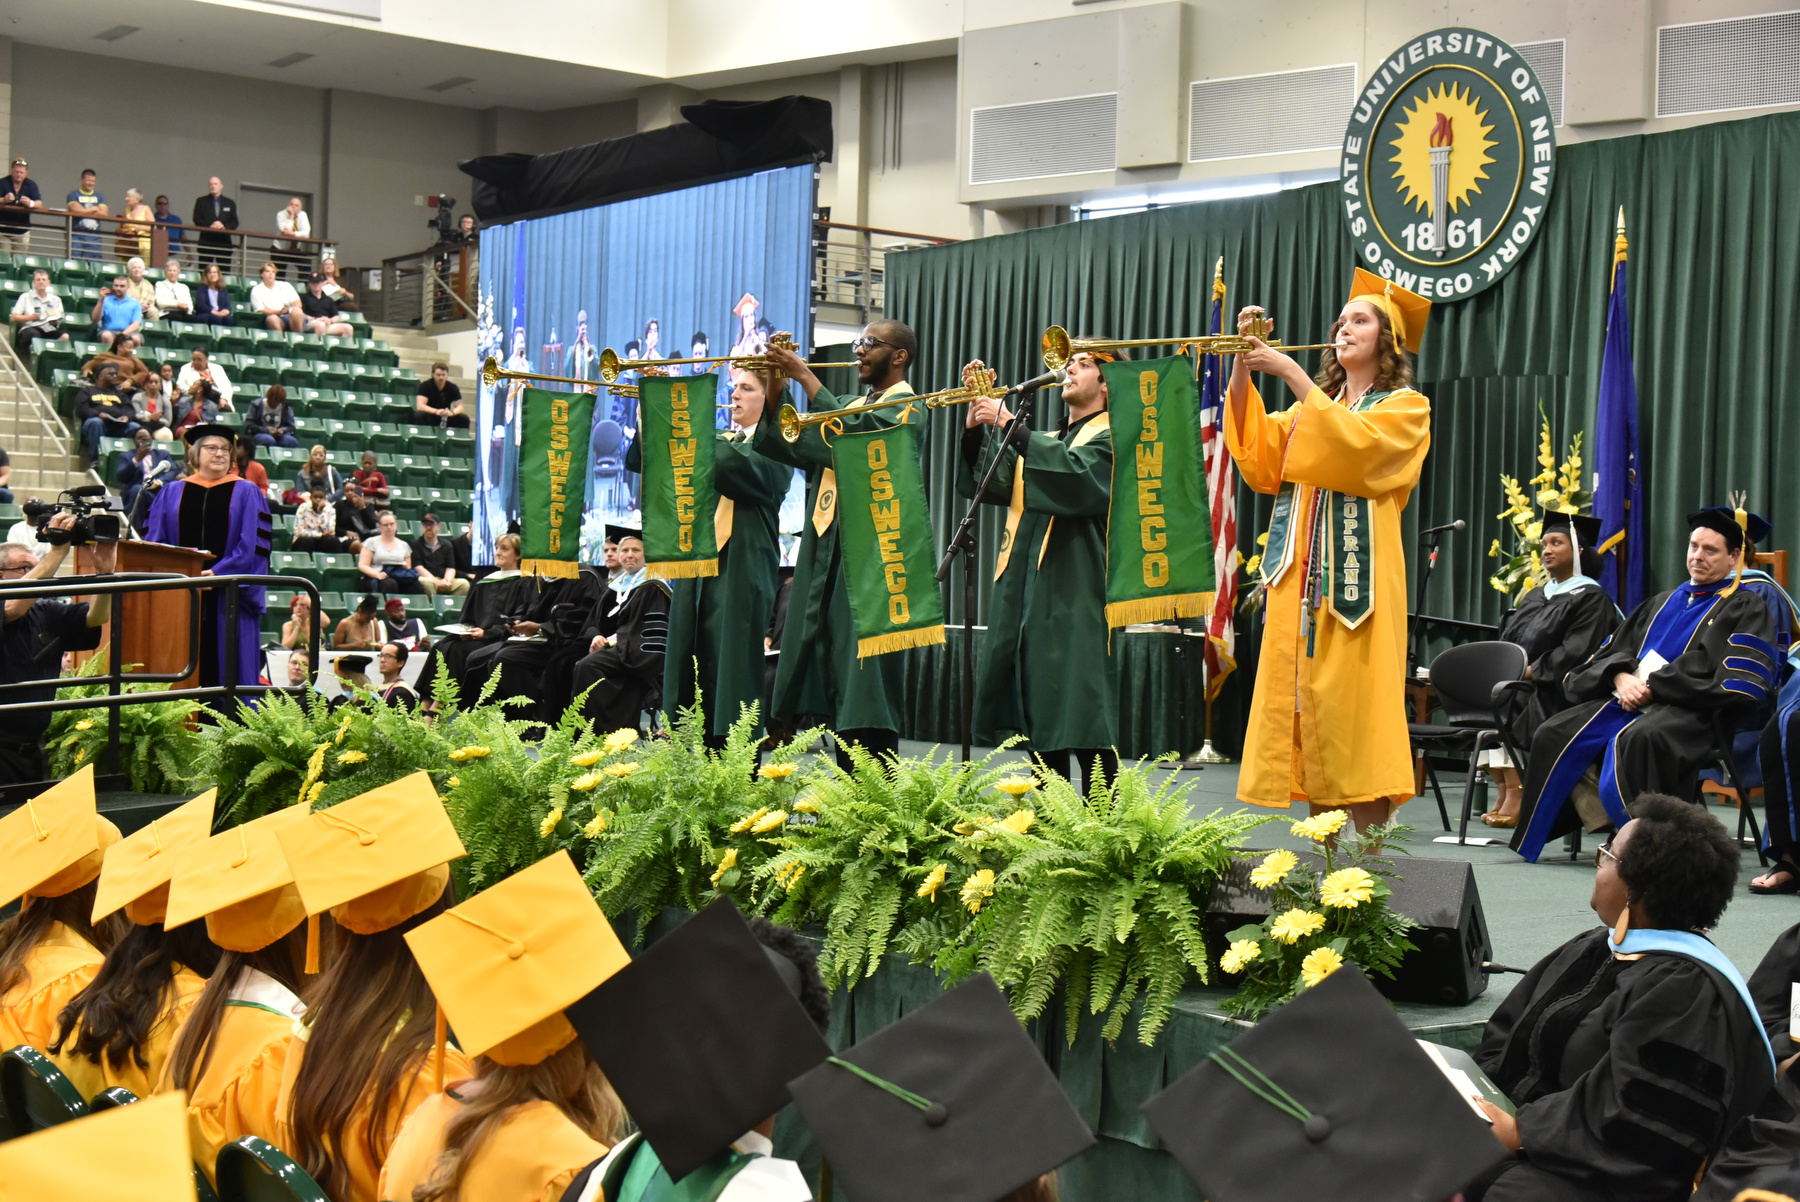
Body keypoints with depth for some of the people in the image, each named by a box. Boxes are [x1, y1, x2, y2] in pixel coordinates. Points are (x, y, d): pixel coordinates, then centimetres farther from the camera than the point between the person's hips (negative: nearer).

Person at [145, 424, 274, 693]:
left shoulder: (246, 493, 8)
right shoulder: (172, 493, 15)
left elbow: (253, 545, -3)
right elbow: (155, 541, 9)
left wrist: (218, 572, -15)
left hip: (228, 597, -2)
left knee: (226, 668, -4)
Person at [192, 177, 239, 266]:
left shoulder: (230, 203, 14)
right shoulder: (201, 202, 10)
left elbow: (235, 222, 7)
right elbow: (196, 220, 1)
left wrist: (224, 227, -14)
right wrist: (210, 226, -15)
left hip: (224, 243, 1)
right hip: (206, 242, -1)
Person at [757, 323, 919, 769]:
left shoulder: (904, 407, -2)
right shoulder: (848, 403, 23)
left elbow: (854, 435, -20)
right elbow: (789, 448, 15)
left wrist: (804, 375, -16)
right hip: (824, 552, 8)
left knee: (863, 676, -12)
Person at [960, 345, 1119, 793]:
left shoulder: (1109, 437, 1)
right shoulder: (1044, 443, 24)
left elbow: (1077, 474, -19)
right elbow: (993, 483, 12)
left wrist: (1012, 427, -22)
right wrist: (976, 425, -2)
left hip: (1075, 594, -8)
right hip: (1026, 588, 8)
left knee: (1080, 717, -12)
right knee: (1039, 718, 9)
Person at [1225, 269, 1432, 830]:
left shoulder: (1405, 407, 5)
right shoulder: (1312, 405, 23)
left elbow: (1352, 445, -16)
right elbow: (1259, 459, 6)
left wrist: (1290, 372, -16)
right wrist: (1243, 370, -4)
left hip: (1357, 578, -6)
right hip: (1299, 575, 6)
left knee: (1354, 711, -11)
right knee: (1305, 713, 3)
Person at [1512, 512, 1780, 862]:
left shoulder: (1746, 608, 7)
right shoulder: (1664, 602, 28)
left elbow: (1731, 675, -9)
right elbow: (1616, 646, 21)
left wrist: (1653, 686, -14)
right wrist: (1622, 677, -6)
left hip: (1690, 709, -7)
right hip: (1629, 699, 7)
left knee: (1638, 738, -40)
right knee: (1555, 734, -15)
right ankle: (1603, 828, -13)